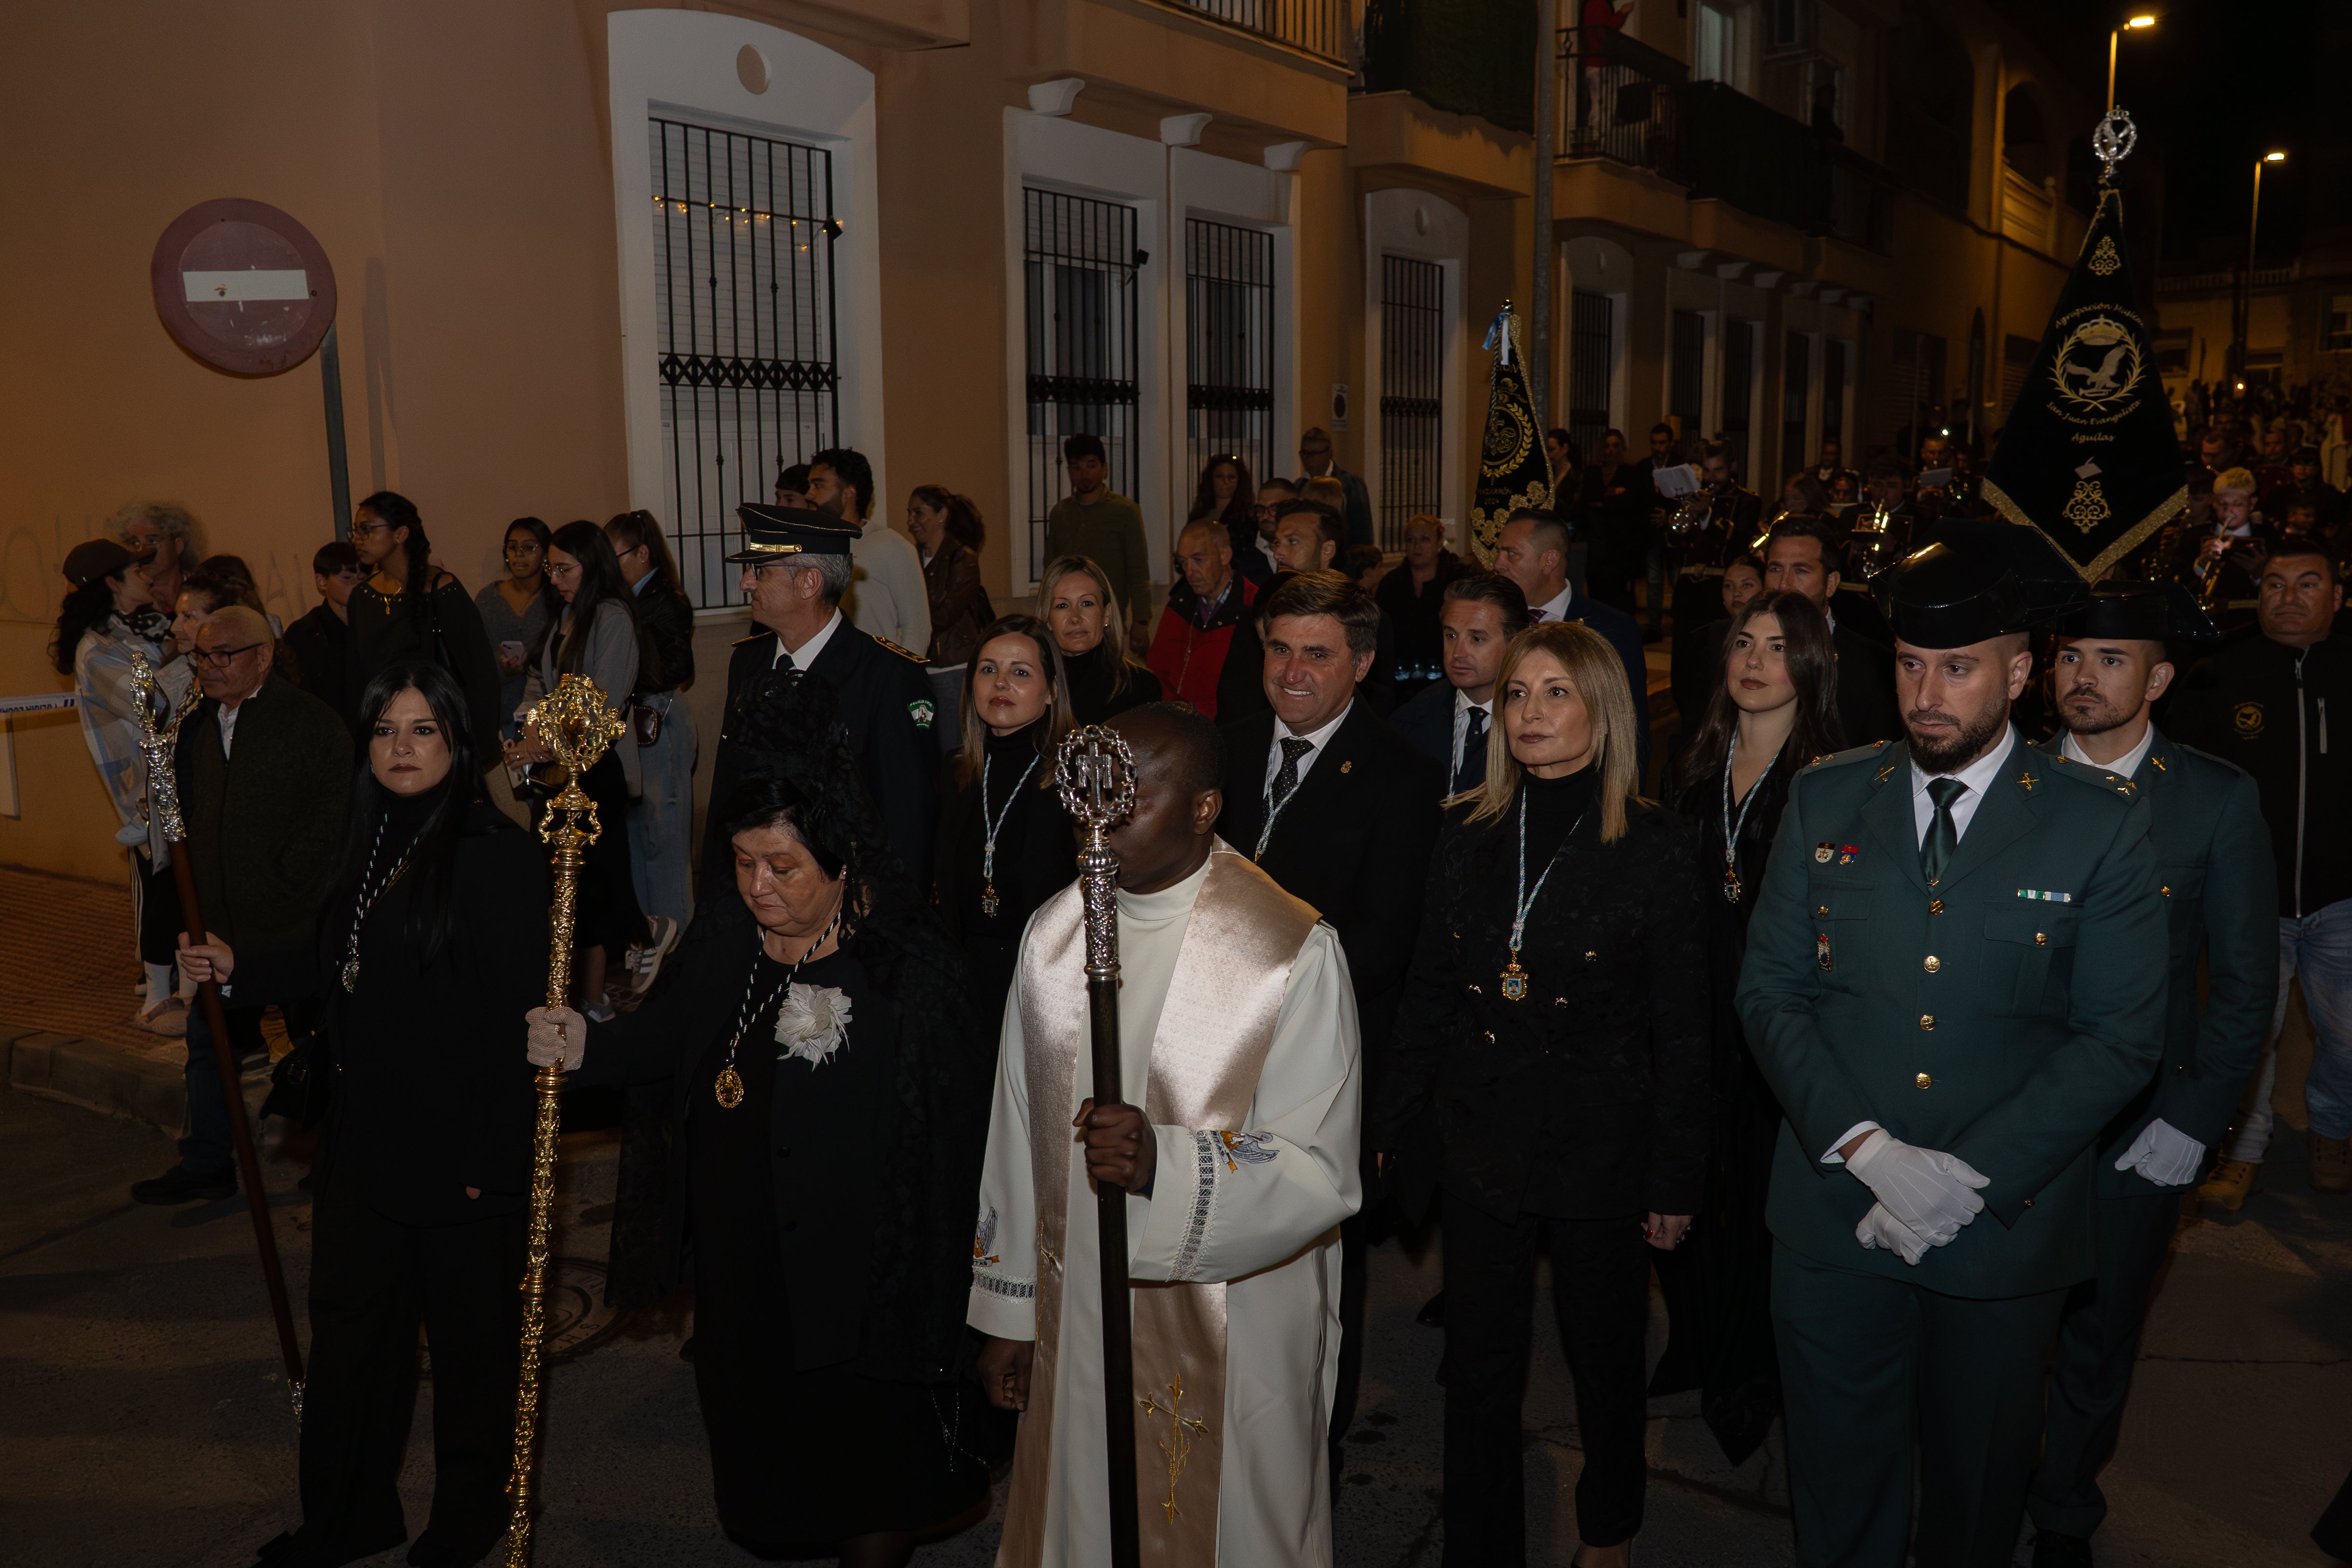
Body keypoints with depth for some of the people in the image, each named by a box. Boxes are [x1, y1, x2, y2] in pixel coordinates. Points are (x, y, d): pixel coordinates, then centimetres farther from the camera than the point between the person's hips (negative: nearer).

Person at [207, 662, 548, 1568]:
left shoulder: (500, 853, -16)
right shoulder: (372, 848, 8)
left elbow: (515, 1018, -18)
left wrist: (488, 1160, -19)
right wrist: (239, 970, 9)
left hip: (458, 1147, -7)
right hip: (366, 1139, 7)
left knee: (469, 1339, 10)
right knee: (349, 1330, 16)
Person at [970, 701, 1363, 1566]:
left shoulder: (1295, 952, -16)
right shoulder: (1053, 931, 0)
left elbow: (1322, 1172, -16)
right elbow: (1017, 1131, 6)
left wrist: (1166, 1164, -31)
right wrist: (1007, 1307, 10)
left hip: (1230, 1340, -4)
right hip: (1076, 1317, 4)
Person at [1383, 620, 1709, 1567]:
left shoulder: (1658, 850, -10)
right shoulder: (1468, 834, 1)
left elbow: (1682, 1029, -7)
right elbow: (1428, 992, 6)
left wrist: (1676, 1177, -6)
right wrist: (1400, 1123, 5)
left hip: (1601, 1146, -2)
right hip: (1479, 1138, 3)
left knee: (1603, 1355, 17)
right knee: (1480, 1365, 11)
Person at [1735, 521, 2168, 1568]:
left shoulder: (2102, 823, -6)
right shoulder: (1826, 799, 0)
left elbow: (2123, 1038, -7)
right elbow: (1768, 990, -1)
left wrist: (1969, 1177, -16)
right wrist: (1865, 1146, -14)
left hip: (2007, 1227, -1)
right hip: (1833, 1213, 1)